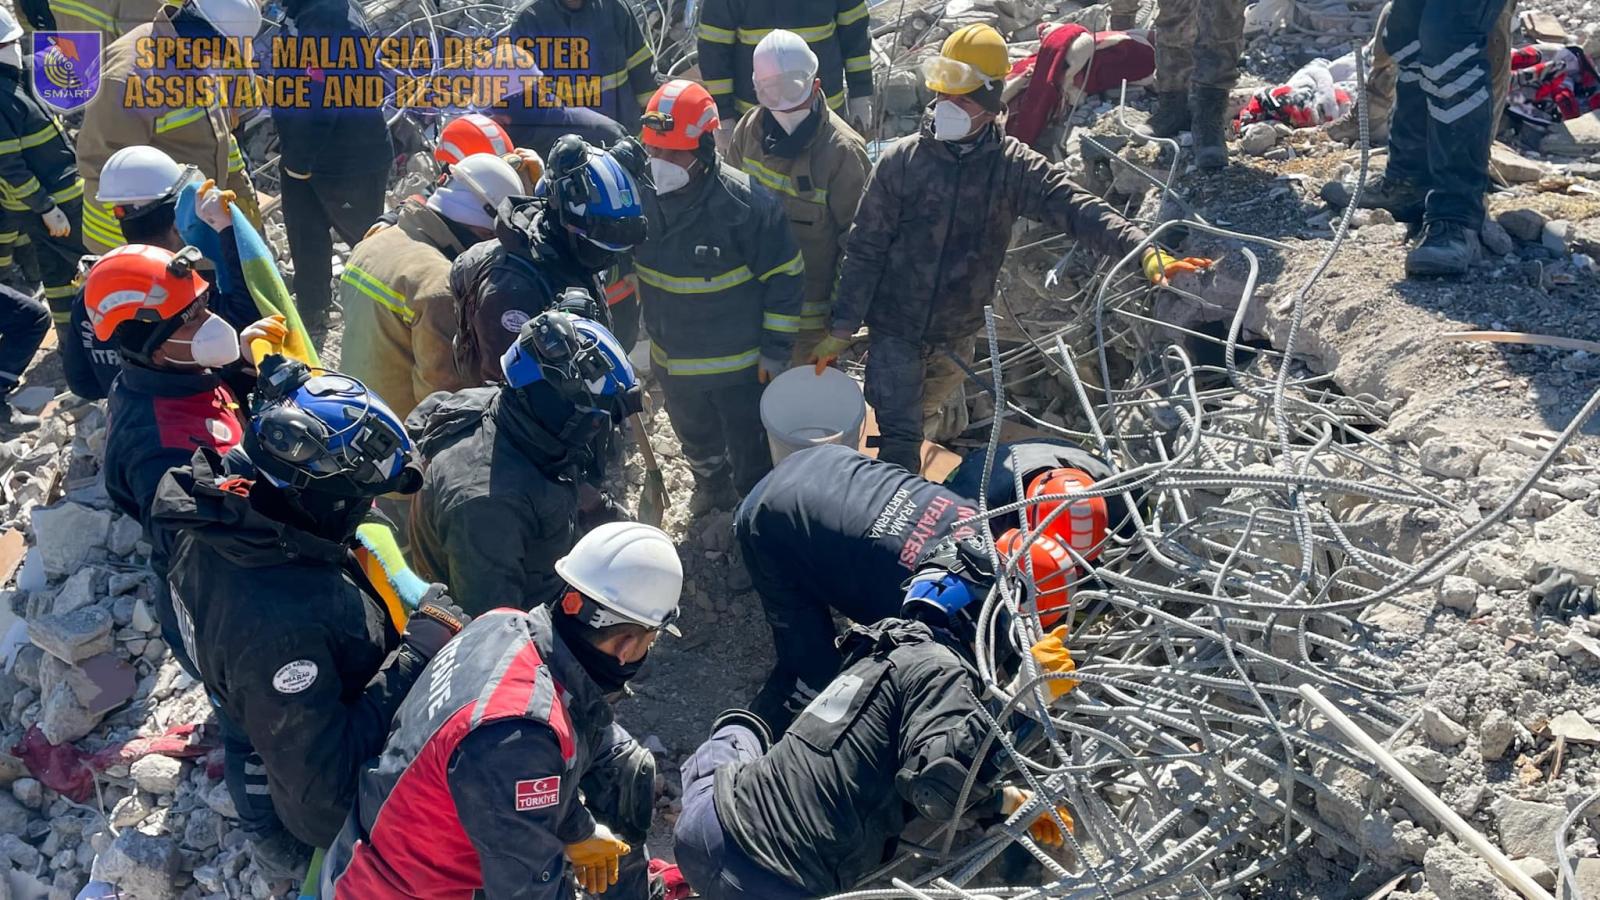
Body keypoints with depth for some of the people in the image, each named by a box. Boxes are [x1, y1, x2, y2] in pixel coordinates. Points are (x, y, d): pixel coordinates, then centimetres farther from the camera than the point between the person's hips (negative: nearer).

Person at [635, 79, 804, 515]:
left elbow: (785, 277, -17)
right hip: (672, 360, 6)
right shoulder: (643, 194, -11)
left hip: (738, 362, -5)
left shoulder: (748, 202, -26)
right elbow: (621, 264, 7)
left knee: (748, 451, 14)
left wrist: (775, 350, -14)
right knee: (695, 438, 30)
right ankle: (712, 486, 59)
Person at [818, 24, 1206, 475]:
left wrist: (1143, 251, -38)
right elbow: (864, 250, -9)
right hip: (895, 329, -3)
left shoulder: (1013, 167, -9)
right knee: (899, 437, -10)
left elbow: (1077, 209, -22)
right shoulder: (901, 161, -12)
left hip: (957, 334, 3)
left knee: (919, 417, 23)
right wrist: (841, 330, -9)